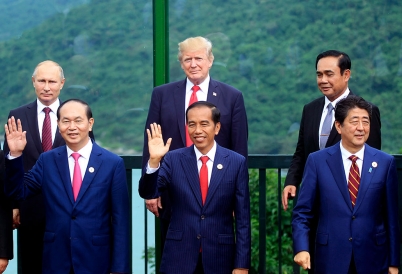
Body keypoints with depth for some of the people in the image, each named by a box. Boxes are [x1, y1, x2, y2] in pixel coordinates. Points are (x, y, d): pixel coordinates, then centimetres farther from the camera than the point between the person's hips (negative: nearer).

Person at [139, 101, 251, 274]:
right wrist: (154, 161, -23)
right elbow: (147, 193, -8)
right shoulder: (173, 159, 1)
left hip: (219, 258, 0)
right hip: (178, 257, 1)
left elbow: (242, 218, -1)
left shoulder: (236, 162, -1)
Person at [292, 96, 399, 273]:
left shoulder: (385, 162, 1)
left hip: (372, 259, 1)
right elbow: (302, 212, -2)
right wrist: (301, 248, -17)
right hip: (331, 259, -1)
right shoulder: (317, 161, -2)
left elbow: (391, 217, 3)